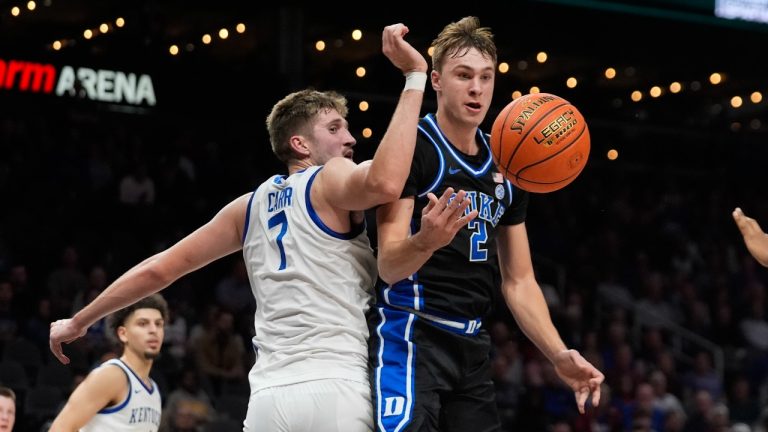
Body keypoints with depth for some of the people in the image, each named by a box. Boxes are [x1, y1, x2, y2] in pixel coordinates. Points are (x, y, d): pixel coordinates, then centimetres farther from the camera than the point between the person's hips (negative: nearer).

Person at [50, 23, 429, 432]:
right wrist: (415, 76, -15)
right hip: (337, 390, -6)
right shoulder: (331, 180, 4)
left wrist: (79, 321, 34)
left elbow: (158, 269, 22)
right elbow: (384, 183, -21)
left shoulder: (251, 207, 20)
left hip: (270, 397, 6)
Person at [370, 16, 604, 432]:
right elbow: (388, 266, -15)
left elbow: (519, 280, 18)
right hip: (412, 338, -7)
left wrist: (559, 355, 5)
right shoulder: (413, 147, -7)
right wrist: (426, 241, -37)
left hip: (472, 347, 7)